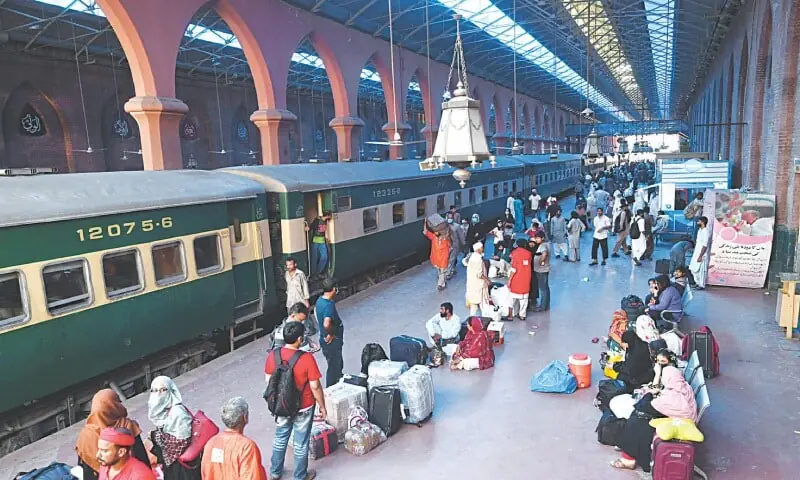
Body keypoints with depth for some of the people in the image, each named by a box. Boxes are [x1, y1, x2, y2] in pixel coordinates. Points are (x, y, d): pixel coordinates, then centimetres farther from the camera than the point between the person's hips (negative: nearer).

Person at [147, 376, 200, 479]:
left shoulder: (177, 412, -19)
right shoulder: (161, 412, 5)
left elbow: (183, 441, -22)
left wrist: (157, 436, -17)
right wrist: (155, 437, -2)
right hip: (170, 462, 8)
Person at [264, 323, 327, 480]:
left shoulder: (273, 355, -13)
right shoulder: (307, 358, -26)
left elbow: (268, 380, 1)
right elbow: (315, 386, -19)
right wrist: (322, 406, -5)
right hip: (303, 408, -4)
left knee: (280, 437, 25)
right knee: (301, 442, 15)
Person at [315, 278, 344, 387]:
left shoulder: (320, 299, 0)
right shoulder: (329, 305, -29)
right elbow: (326, 324, -41)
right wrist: (331, 334, -24)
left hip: (327, 341, 10)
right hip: (332, 341, -10)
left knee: (338, 365, 25)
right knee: (334, 367, 6)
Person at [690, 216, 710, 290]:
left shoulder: (705, 232, -20)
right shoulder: (699, 230, 8)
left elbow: (705, 246, -22)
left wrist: (700, 256, -22)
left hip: (702, 255, -9)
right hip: (696, 254, 9)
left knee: (701, 270, 1)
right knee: (694, 270, 14)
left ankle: (702, 285, 12)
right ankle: (698, 283, 27)